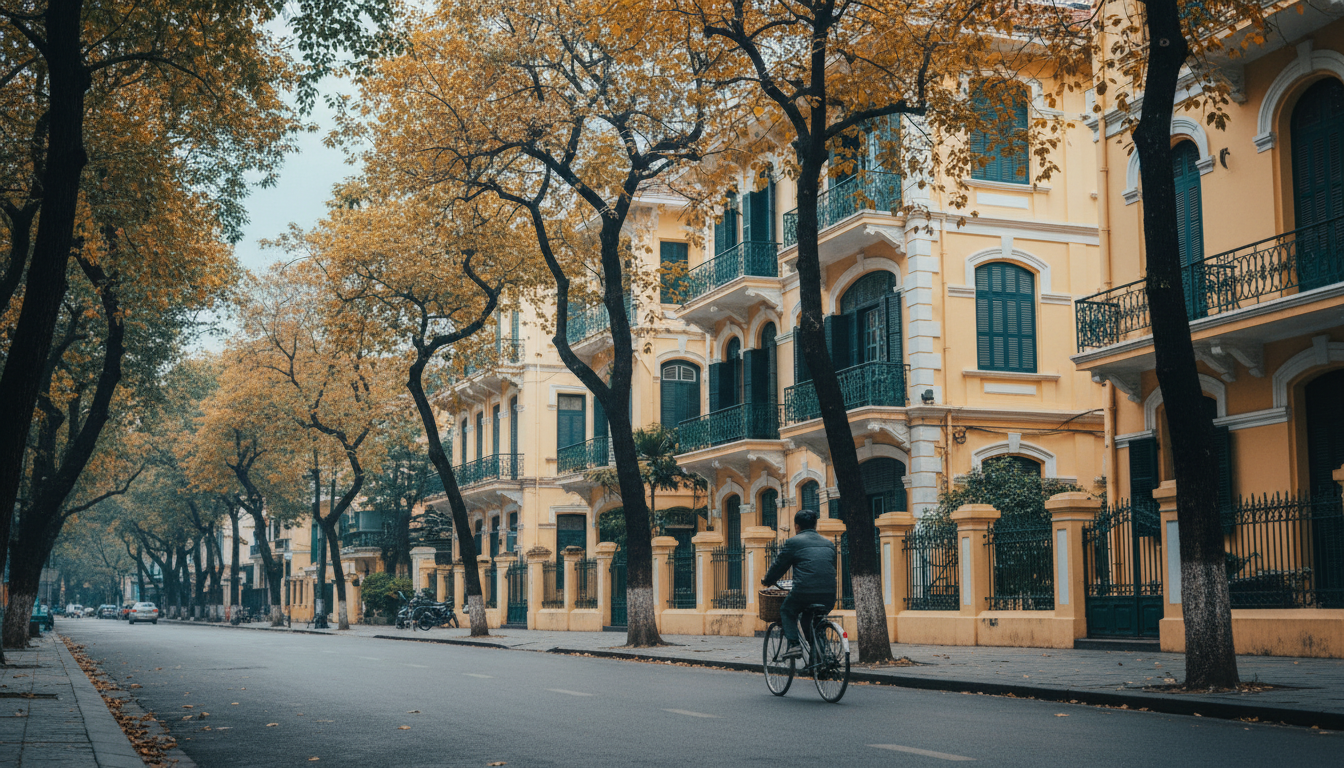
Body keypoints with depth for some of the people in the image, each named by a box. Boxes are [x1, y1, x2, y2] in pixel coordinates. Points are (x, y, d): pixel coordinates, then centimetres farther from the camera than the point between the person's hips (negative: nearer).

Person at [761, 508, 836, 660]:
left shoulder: (793, 542, 3)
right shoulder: (828, 543, 20)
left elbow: (779, 566, 9)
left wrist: (767, 581, 29)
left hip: (804, 592, -5)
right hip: (829, 595, 5)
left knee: (786, 611, 20)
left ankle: (793, 644, 1)